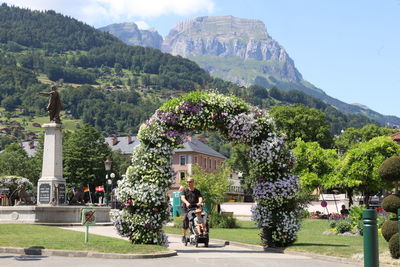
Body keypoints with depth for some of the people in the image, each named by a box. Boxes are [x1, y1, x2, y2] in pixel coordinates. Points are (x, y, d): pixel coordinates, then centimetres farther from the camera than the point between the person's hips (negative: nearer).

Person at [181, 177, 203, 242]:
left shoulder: (197, 191, 15)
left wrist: (199, 202, -25)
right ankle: (184, 236, 11)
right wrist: (187, 202, -27)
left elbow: (200, 197, -1)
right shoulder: (185, 190, 11)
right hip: (187, 209, -1)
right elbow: (182, 198, -6)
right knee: (185, 222, -7)